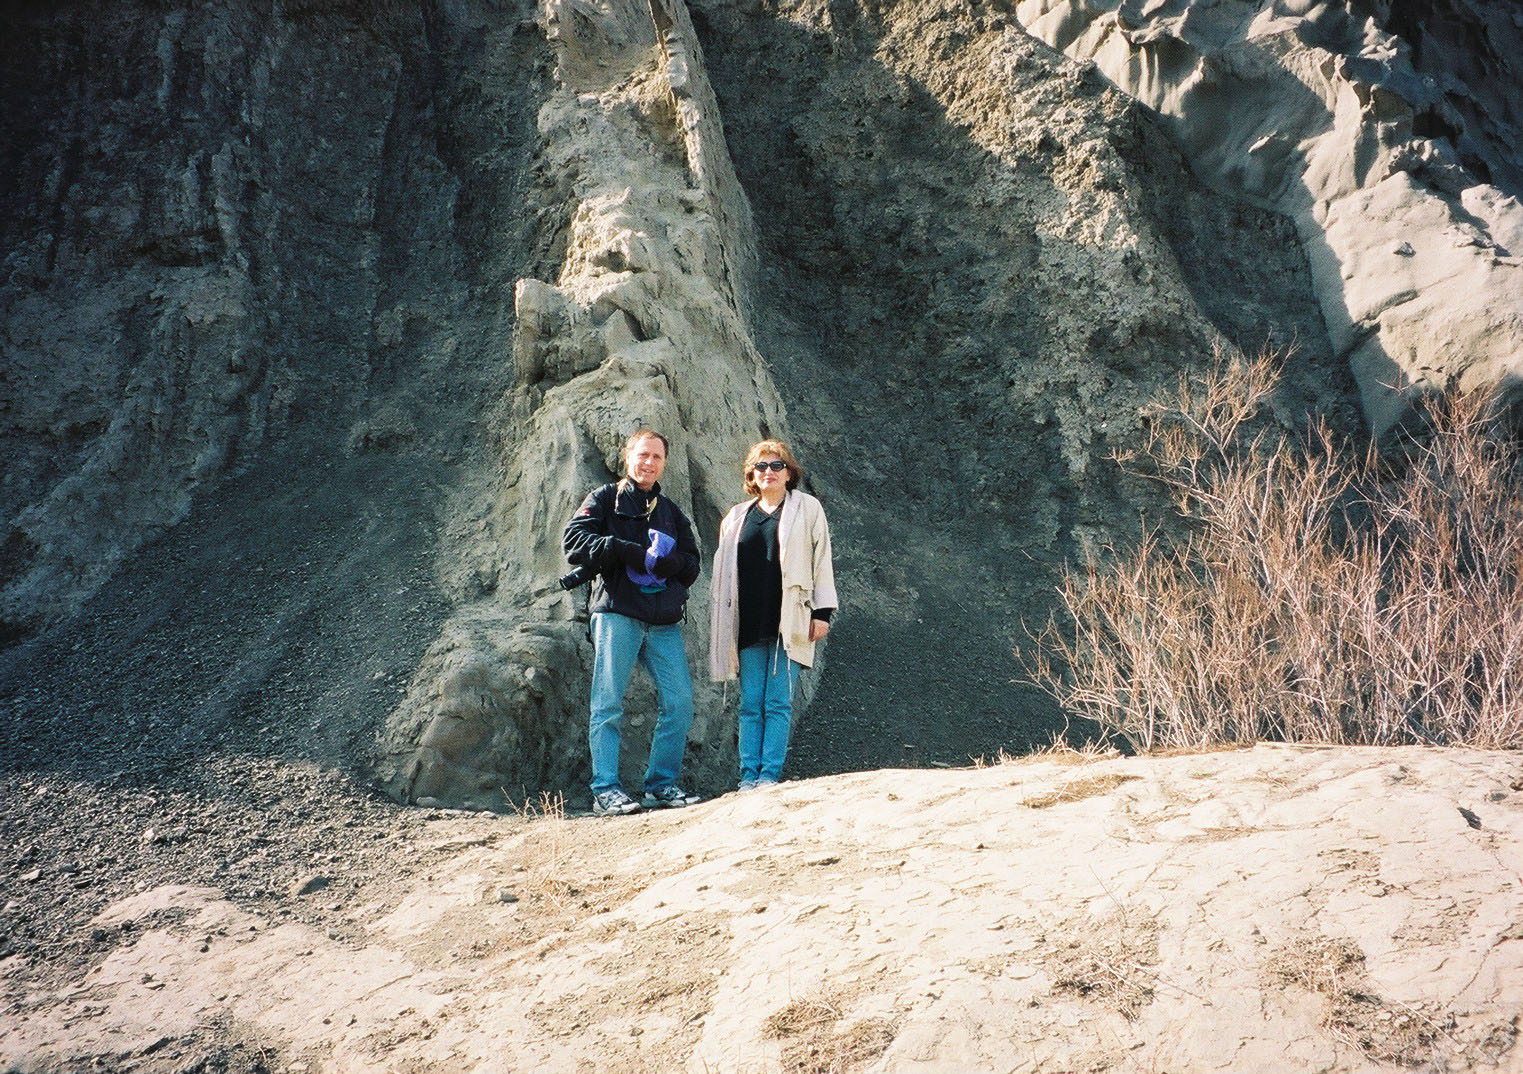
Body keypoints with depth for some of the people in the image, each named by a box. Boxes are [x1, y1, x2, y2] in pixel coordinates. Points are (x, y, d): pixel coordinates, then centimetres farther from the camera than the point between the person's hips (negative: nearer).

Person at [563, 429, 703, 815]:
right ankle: (605, 790, -1)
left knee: (680, 702, 0)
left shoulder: (672, 512, 23)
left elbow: (692, 565, 12)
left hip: (665, 620, 5)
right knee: (609, 705, -5)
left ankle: (663, 784, 12)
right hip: (617, 613, -4)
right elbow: (573, 540, -7)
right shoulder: (605, 499, 10)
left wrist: (661, 561, -11)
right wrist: (634, 553, -16)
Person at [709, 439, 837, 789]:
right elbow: (723, 570, 20)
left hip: (789, 622, -3)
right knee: (750, 704, 2)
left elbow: (822, 560, 5)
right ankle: (748, 776, 4)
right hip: (748, 625, 3)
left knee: (778, 703, -5)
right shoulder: (737, 517, 18)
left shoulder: (807, 508, 8)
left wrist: (822, 611, -2)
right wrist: (720, 624, 14)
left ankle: (769, 775, -3)